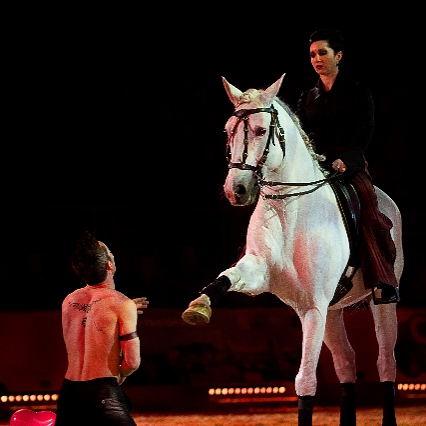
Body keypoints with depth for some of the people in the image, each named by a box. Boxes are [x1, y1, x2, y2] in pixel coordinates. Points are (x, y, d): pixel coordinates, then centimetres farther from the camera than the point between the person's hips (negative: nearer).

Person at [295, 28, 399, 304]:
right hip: (315, 165, 4)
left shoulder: (358, 91, 7)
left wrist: (345, 159, -19)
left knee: (371, 216, -26)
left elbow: (364, 132, -3)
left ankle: (386, 284, -23)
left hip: (350, 164, -4)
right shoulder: (308, 98, 19)